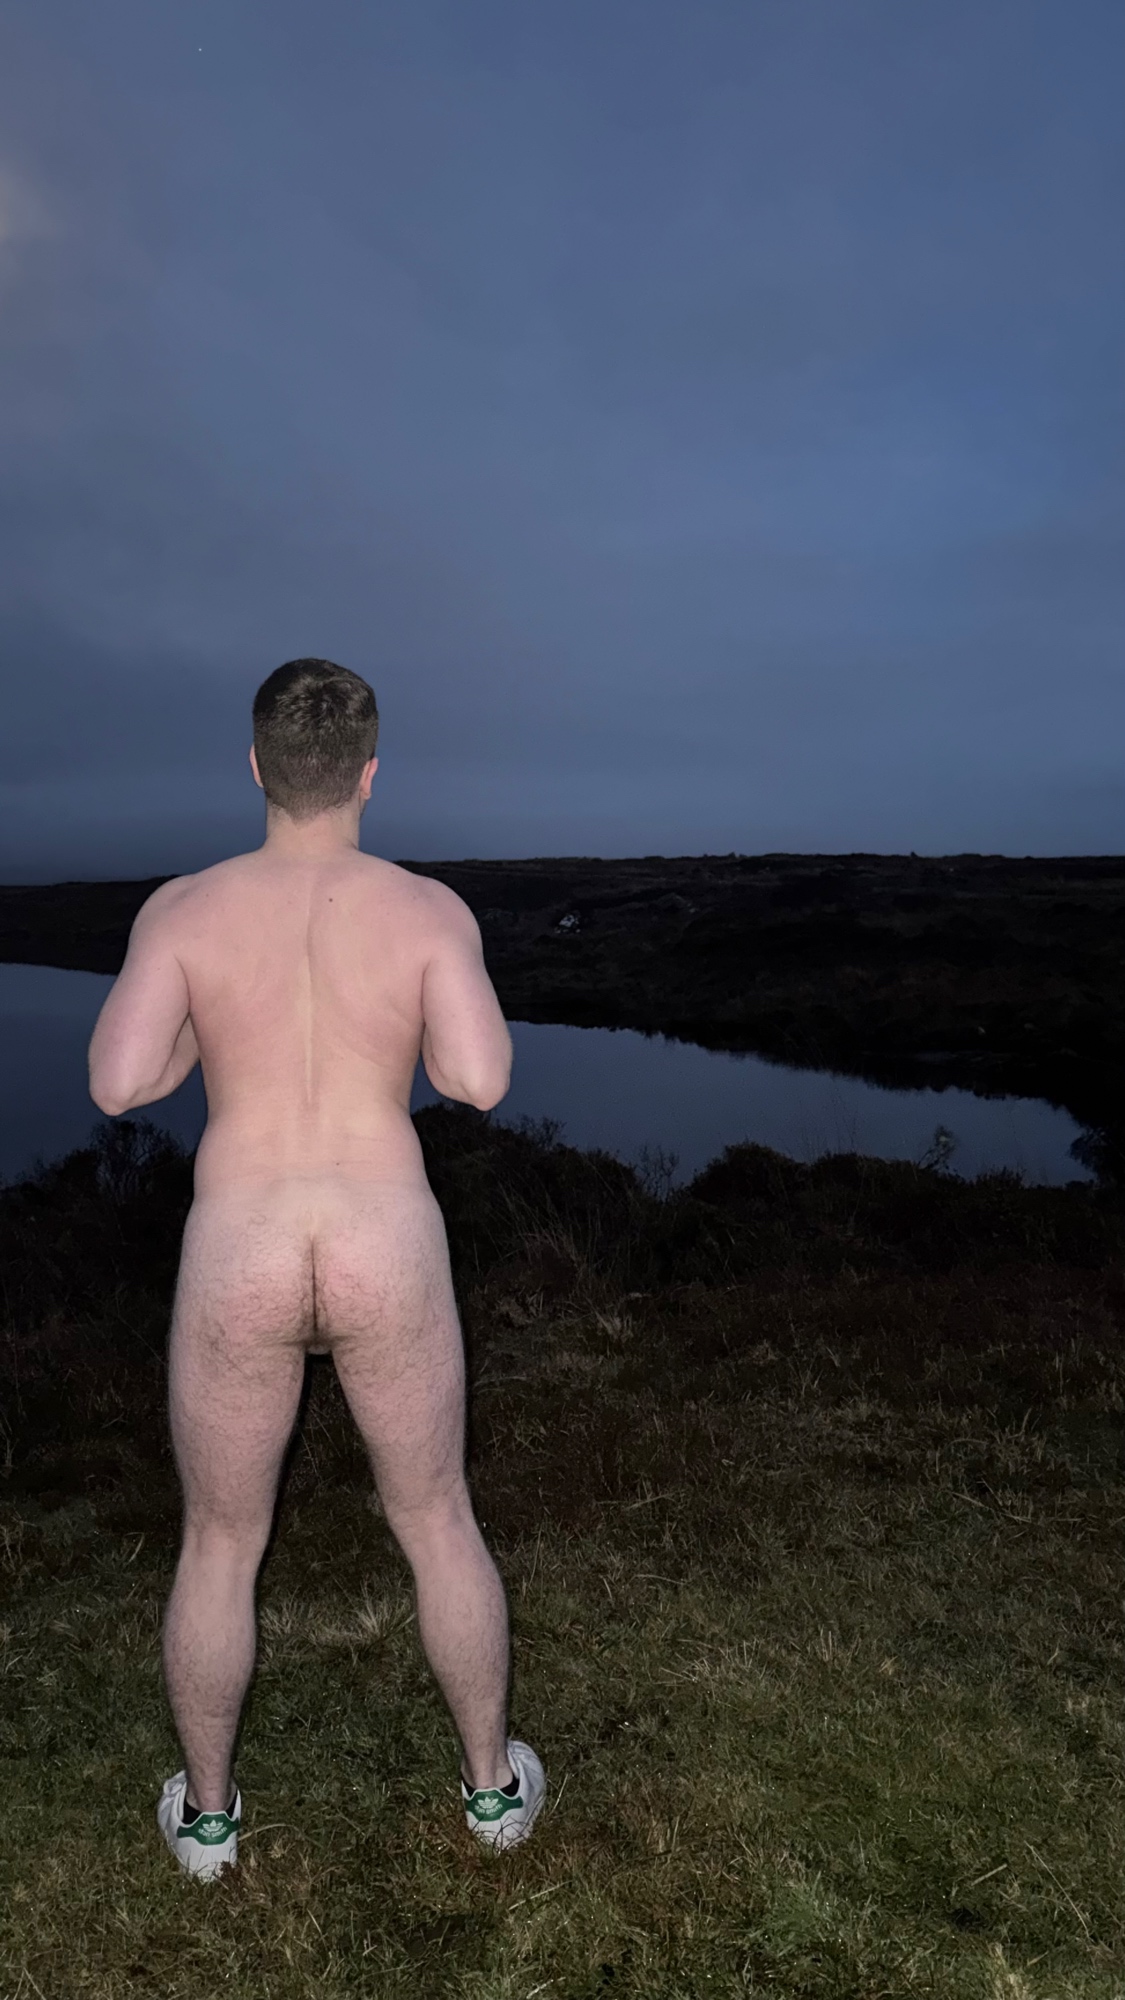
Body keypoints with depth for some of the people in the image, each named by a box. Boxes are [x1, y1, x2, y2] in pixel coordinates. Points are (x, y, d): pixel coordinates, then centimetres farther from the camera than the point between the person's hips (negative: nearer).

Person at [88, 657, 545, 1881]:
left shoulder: (185, 909, -6)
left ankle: (207, 1811, 43)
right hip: (389, 1266, 0)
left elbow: (117, 1084, -13)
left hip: (236, 1274, 1)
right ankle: (492, 1782, 41)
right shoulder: (430, 909, -7)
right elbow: (479, 1082, -15)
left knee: (219, 1546, 24)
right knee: (438, 1523, 23)